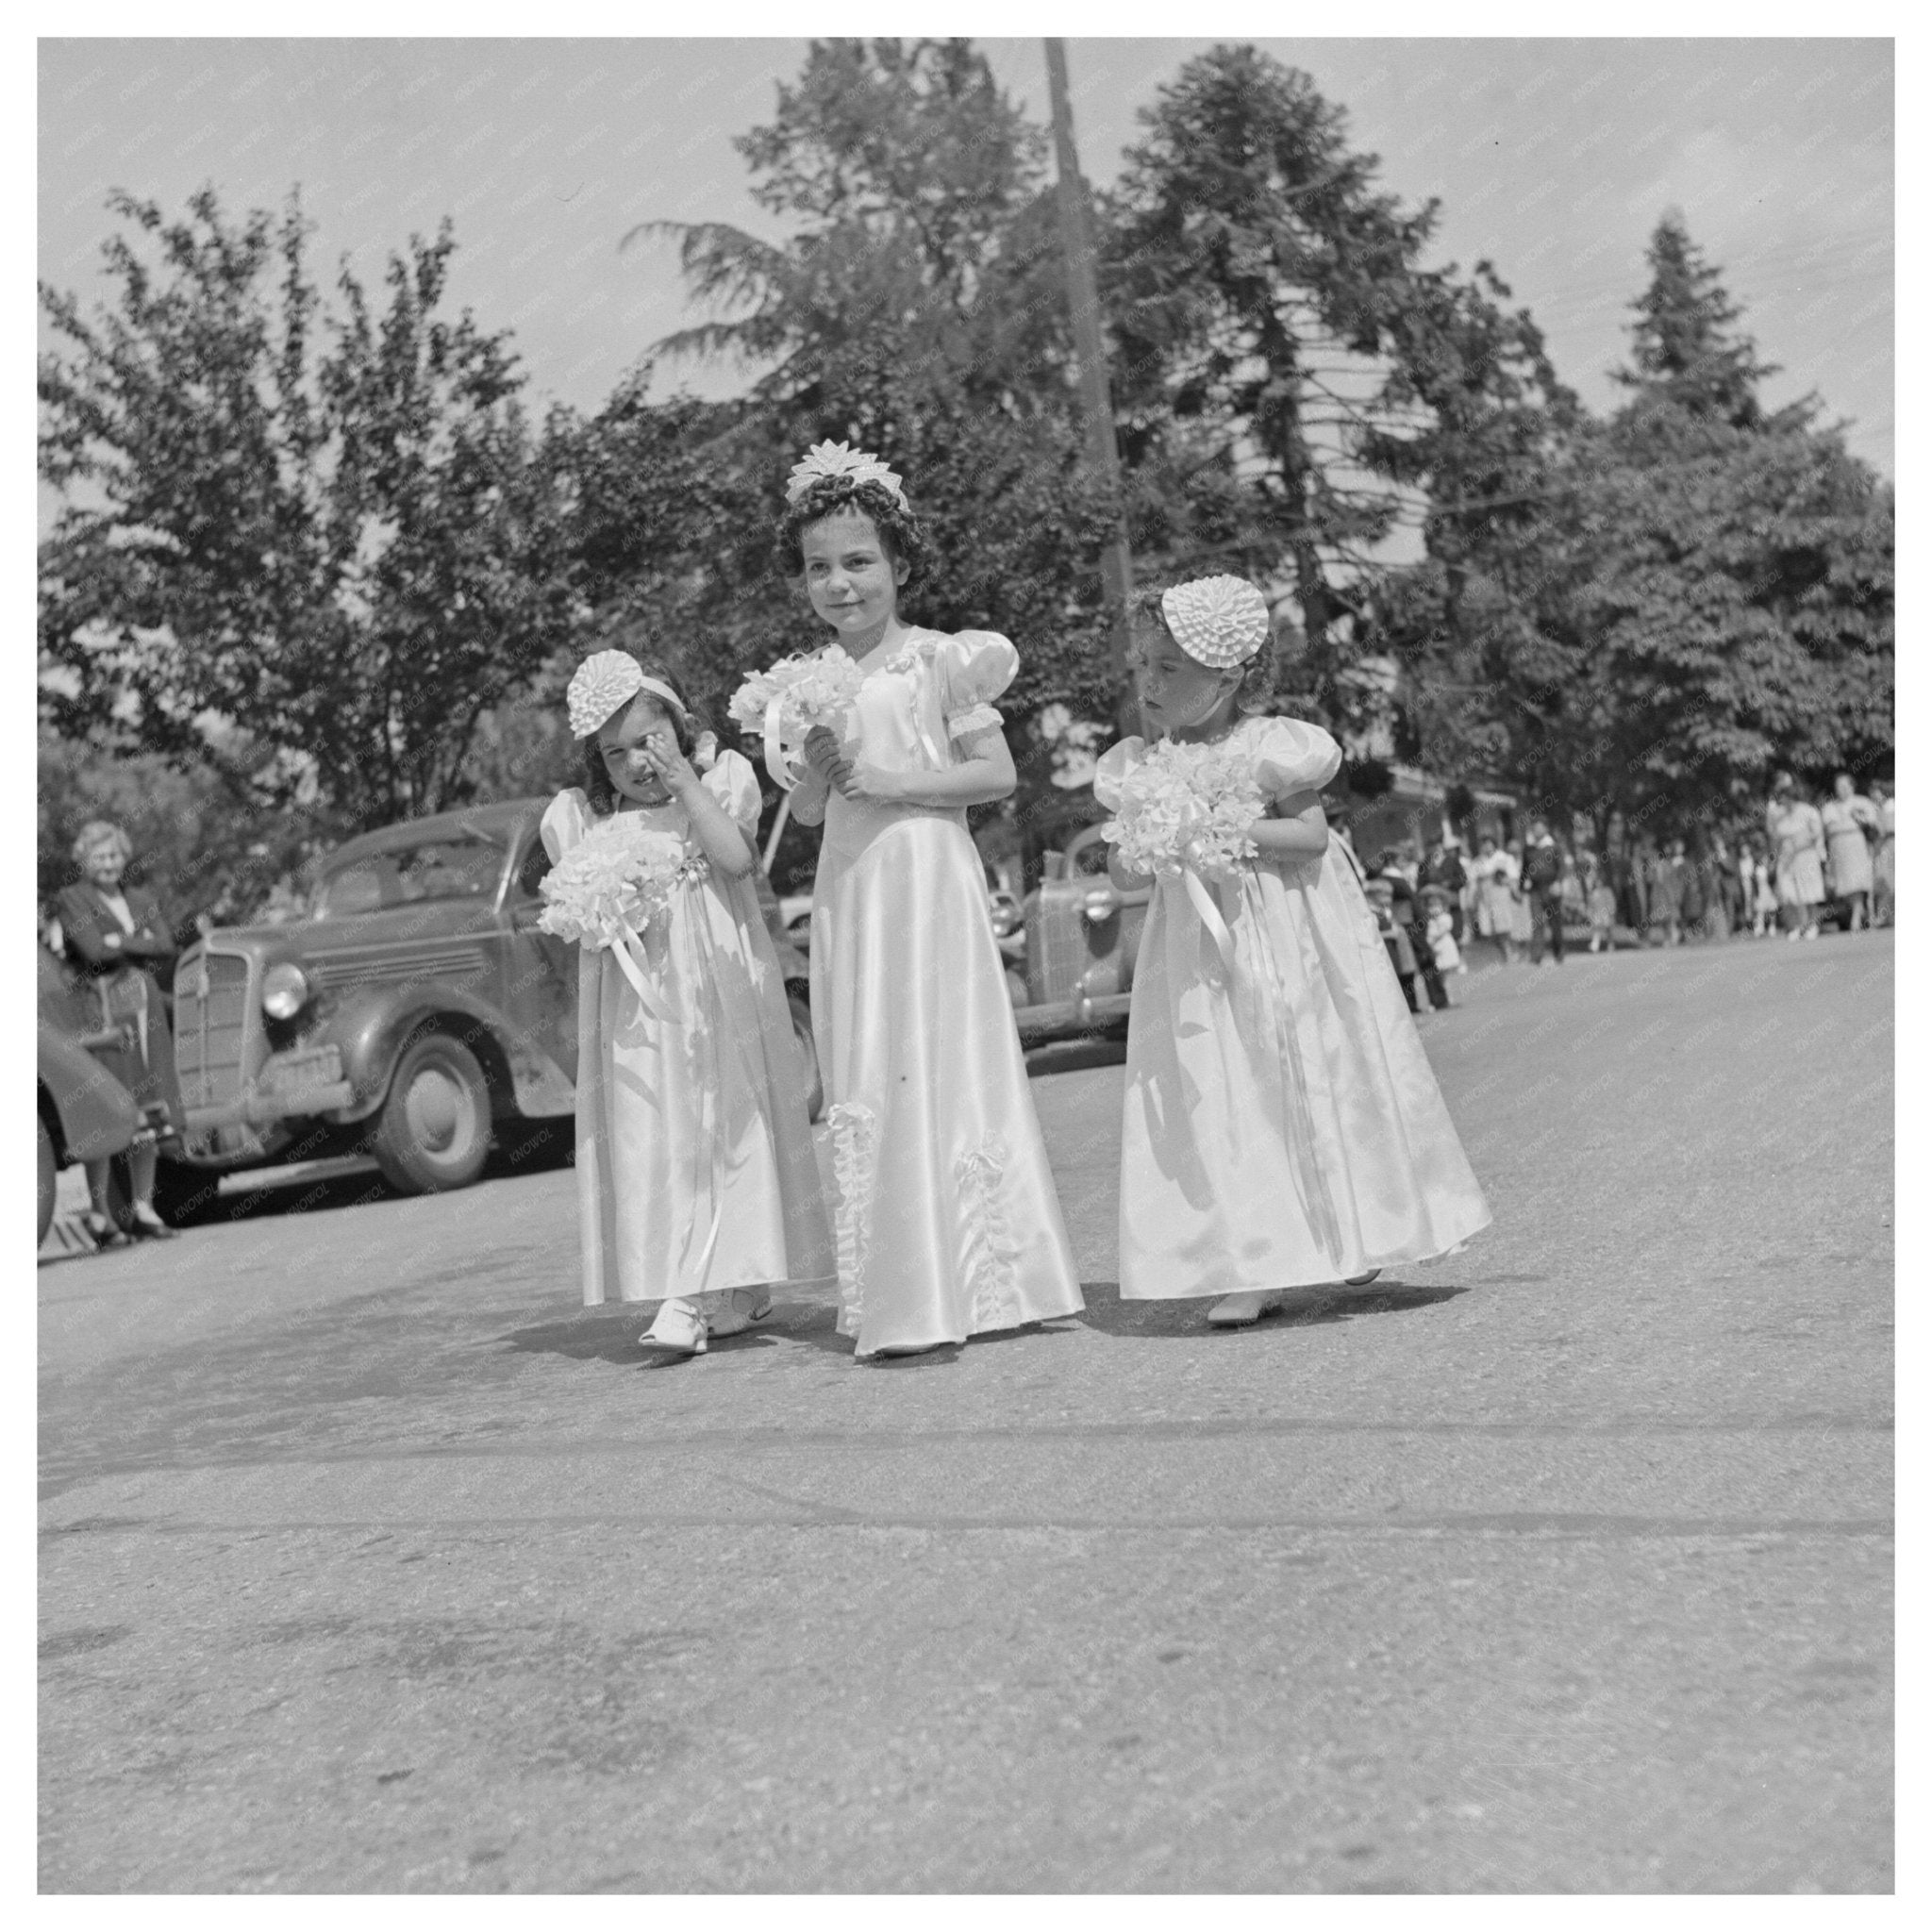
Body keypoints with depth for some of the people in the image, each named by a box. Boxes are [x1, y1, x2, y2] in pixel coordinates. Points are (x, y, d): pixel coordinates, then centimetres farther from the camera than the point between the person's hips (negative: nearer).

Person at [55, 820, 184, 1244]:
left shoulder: (144, 900, 19)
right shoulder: (71, 901, 2)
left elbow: (166, 952, 5)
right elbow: (95, 950, -12)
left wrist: (120, 944, -3)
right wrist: (142, 943, 0)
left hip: (146, 1013, 5)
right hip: (100, 1014, -5)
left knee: (148, 1114, 3)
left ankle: (143, 1209, 10)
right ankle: (99, 1215, -5)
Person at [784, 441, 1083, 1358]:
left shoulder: (936, 661, -2)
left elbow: (998, 772, -7)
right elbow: (805, 812, 13)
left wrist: (896, 781, -14)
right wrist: (816, 768, -8)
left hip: (929, 879, -5)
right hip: (850, 891, 5)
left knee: (945, 1064, -5)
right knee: (867, 1081, 3)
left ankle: (978, 1284, 2)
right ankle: (899, 1295, 8)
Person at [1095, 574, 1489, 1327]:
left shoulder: (1267, 749, -10)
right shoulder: (1141, 768, 4)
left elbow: (1312, 834, -15)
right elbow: (1121, 873, 6)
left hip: (1286, 941, -4)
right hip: (1199, 950, 4)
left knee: (1318, 1082, 6)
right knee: (1218, 1101, -2)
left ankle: (1354, 1234, 25)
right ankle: (1255, 1269, 2)